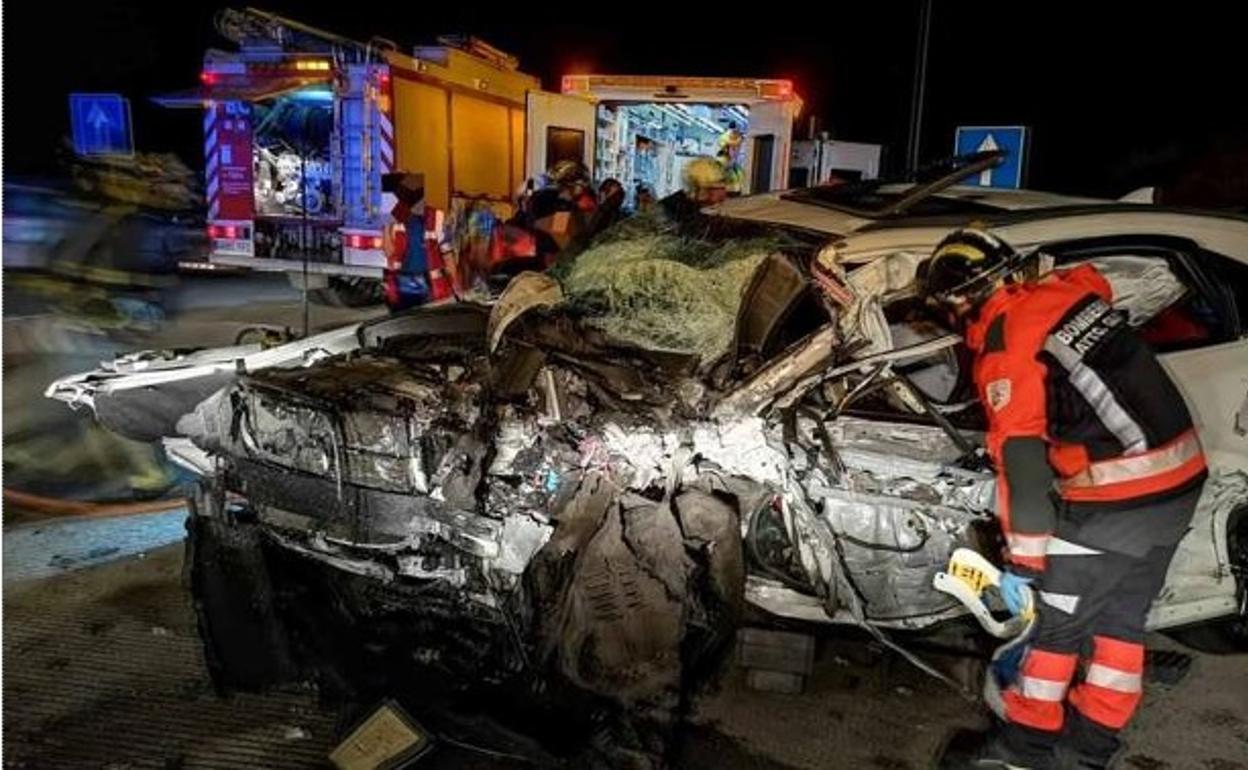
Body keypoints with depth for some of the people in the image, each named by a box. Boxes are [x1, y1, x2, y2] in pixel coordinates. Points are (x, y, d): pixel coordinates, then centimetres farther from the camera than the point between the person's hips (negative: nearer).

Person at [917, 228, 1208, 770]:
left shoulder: (1004, 350, -15)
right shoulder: (1069, 290, 7)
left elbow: (1023, 465, -18)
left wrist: (1021, 561, -12)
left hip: (1116, 497, -8)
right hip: (1180, 478, 8)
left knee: (1055, 622, 7)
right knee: (1120, 618, 18)